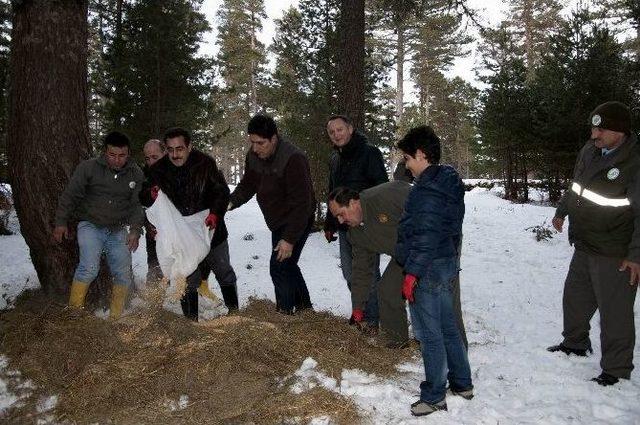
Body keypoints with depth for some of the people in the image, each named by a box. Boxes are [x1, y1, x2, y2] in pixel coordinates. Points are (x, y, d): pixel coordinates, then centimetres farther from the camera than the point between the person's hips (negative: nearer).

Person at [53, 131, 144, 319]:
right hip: (90, 225, -3)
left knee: (123, 274, -1)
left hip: (118, 230, 3)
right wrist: (61, 222, -3)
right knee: (90, 268, -23)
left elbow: (137, 205, 2)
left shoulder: (136, 174, -1)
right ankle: (74, 309, -6)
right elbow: (70, 195, -2)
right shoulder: (88, 168, -9)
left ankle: (115, 316, 16)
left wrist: (135, 230, -10)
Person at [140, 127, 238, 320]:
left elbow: (222, 192, -13)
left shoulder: (205, 163, -14)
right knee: (189, 280, 5)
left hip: (211, 230, 0)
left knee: (225, 273, 16)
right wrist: (151, 195, -25)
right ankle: (191, 321, 19)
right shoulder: (159, 169, -9)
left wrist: (215, 213, -32)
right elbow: (143, 197, 0)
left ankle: (234, 311, 34)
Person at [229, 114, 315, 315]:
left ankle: (285, 312, 0)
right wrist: (231, 202, -14)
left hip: (297, 221, -9)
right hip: (277, 221, 9)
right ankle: (304, 306, 37)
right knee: (286, 265, 20)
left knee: (279, 267, -13)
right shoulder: (253, 156, -5)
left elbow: (301, 204, -29)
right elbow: (247, 185, 6)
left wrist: (290, 239, -30)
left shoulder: (294, 159, -30)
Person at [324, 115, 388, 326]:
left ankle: (373, 320, 11)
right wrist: (329, 224, 21)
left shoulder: (369, 153, -9)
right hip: (344, 228, 8)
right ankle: (360, 312, 32)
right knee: (350, 275, 16)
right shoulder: (335, 159, 14)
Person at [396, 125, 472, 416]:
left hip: (427, 271, -10)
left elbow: (425, 237, -25)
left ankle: (434, 397, 13)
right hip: (448, 263, 10)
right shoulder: (450, 183, 9)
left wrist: (412, 273, -21)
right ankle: (462, 383, 32)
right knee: (448, 327, 20)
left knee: (429, 334, 2)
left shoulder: (427, 189, -21)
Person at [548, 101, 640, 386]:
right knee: (574, 298, 23)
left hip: (614, 256, -8)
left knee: (615, 313, 2)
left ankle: (616, 370, 17)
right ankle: (575, 344, 45)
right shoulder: (590, 150, 3)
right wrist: (561, 212, 30)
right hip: (584, 247, 8)